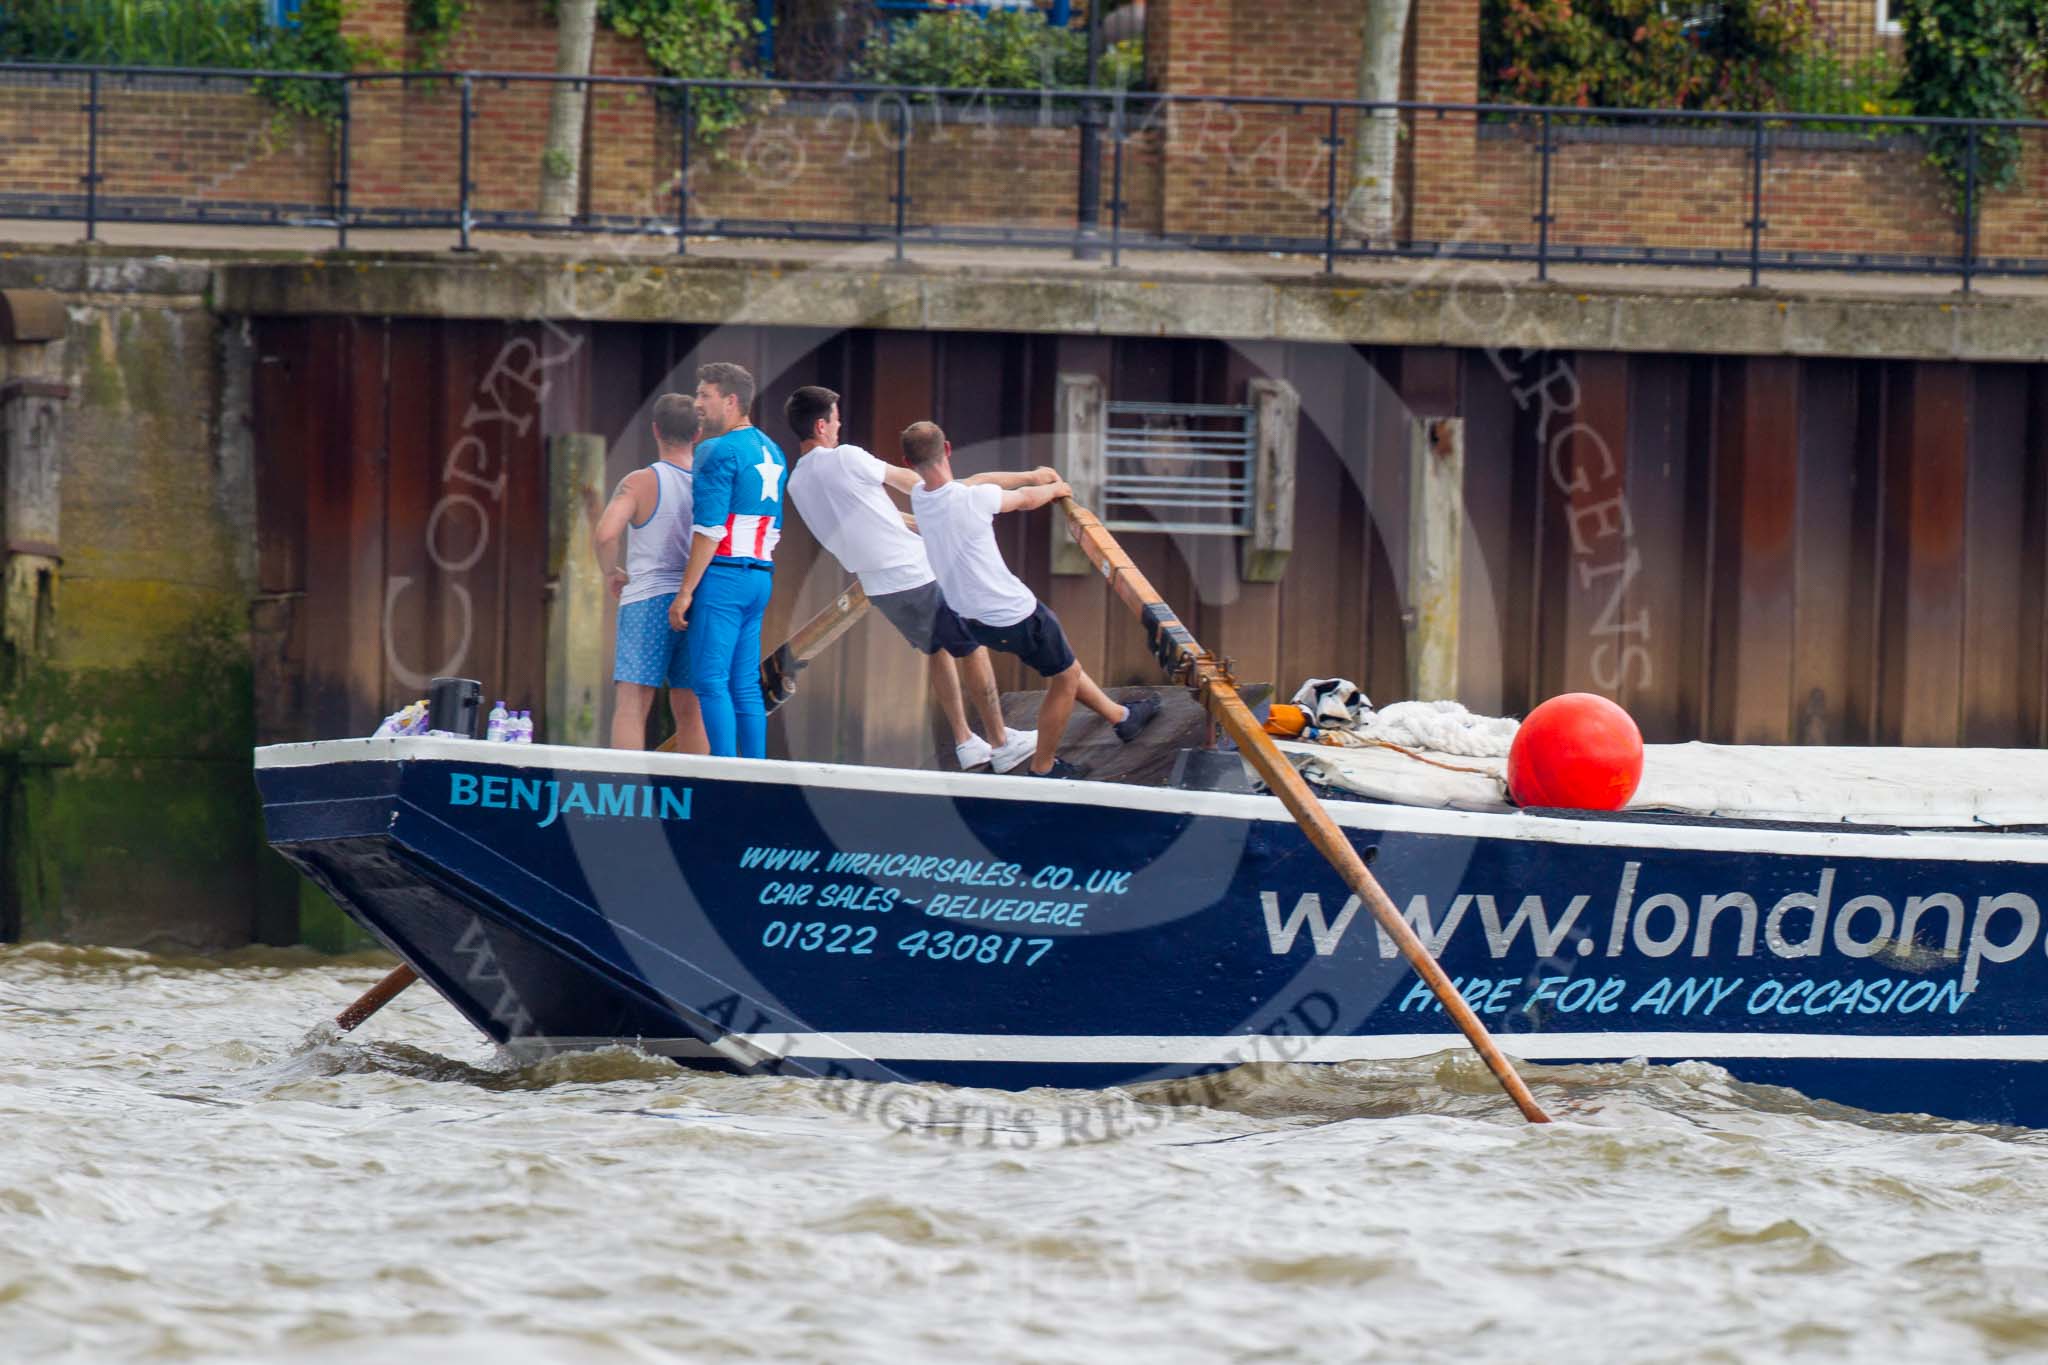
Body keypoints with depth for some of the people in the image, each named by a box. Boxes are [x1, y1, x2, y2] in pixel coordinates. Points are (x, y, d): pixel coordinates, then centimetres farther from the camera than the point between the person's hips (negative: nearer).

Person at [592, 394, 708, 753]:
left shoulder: (640, 483, -7)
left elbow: (604, 535, -19)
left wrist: (610, 572, -1)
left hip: (647, 601, -4)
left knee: (631, 705, -7)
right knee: (689, 710, 11)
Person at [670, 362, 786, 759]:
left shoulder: (719, 451, -11)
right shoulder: (771, 451, 17)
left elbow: (710, 528, -16)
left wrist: (685, 591, -14)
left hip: (723, 574, -9)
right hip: (760, 575, 9)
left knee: (711, 682, -9)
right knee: (745, 686, 9)